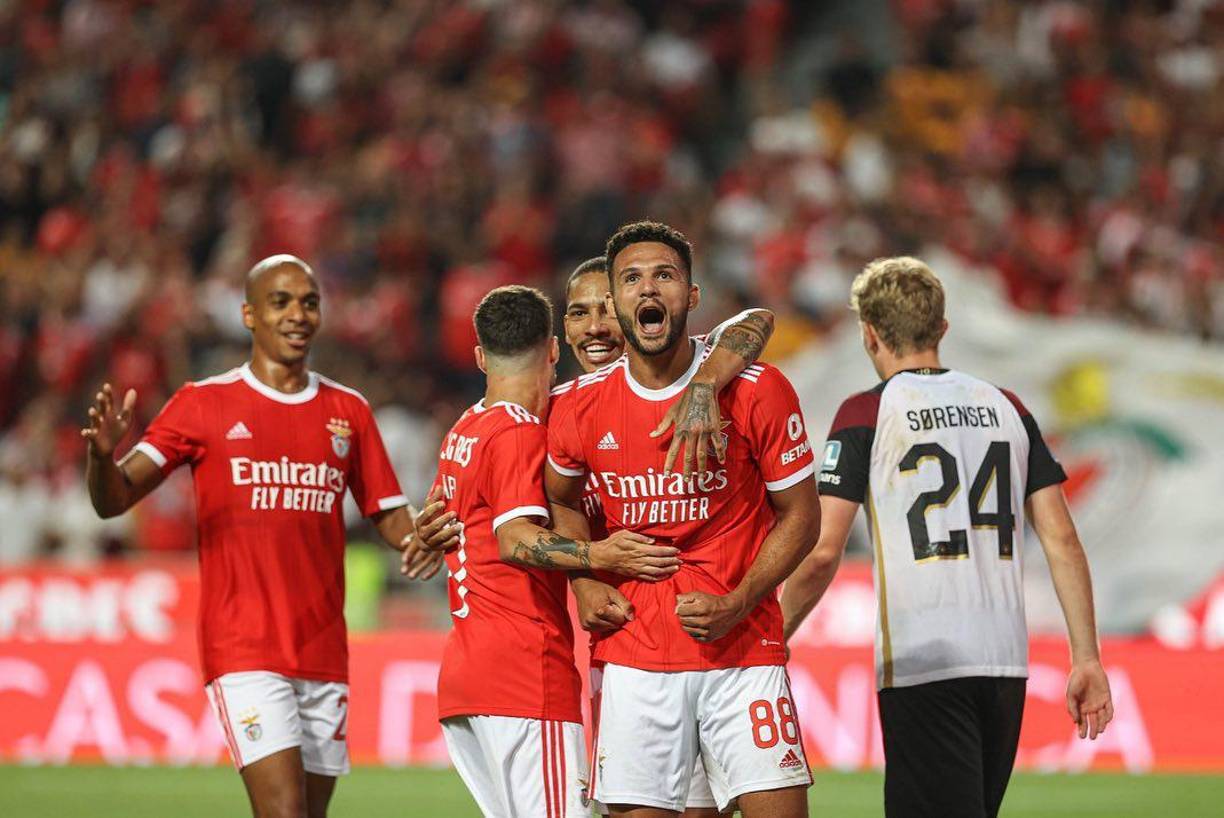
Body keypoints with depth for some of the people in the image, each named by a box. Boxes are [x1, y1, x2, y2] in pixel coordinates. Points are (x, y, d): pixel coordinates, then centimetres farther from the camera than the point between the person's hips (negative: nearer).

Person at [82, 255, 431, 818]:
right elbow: (113, 501, -3)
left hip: (325, 656, 4)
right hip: (243, 653, -4)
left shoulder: (348, 412, 13)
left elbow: (393, 523, 16)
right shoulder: (205, 403, 2)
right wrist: (102, 454, -26)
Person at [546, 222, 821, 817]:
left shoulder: (757, 391, -5)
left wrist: (736, 606, -11)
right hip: (634, 656, 2)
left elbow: (800, 516, 1)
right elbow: (561, 501, 22)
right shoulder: (583, 407, 2)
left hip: (744, 651, -2)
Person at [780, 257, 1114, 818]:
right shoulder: (1007, 408, 13)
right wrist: (1087, 660, 10)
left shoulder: (866, 413, -1)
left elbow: (822, 552, -7)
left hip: (922, 663, -5)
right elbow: (1062, 540, 9)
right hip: (1005, 660, 5)